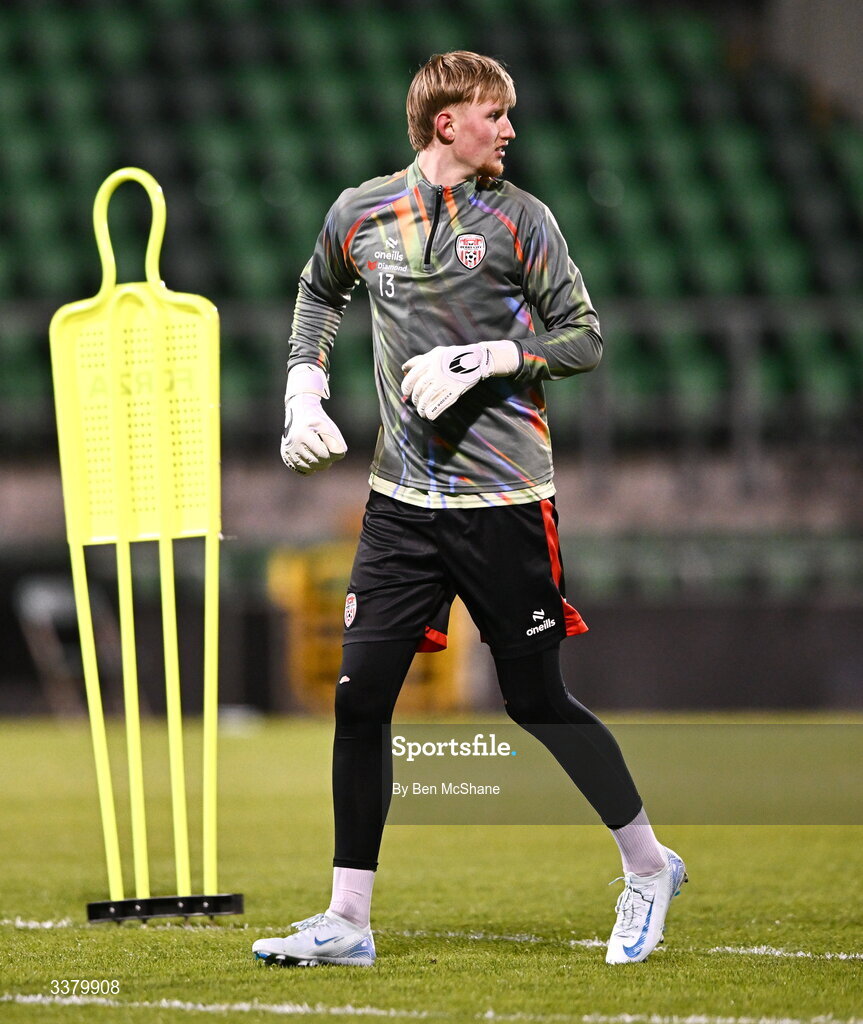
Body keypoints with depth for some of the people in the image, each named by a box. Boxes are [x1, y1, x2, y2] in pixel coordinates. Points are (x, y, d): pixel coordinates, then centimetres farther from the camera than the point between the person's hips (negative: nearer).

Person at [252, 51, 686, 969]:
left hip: (504, 498, -3)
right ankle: (347, 920, 4)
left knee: (536, 701, 3)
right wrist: (304, 391, 13)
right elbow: (318, 294, 26)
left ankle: (649, 866, 24)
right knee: (360, 696, -3)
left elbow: (584, 337, -2)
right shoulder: (361, 214, 6)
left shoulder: (517, 219, -3)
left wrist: (480, 361, -15)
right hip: (402, 501, 3)